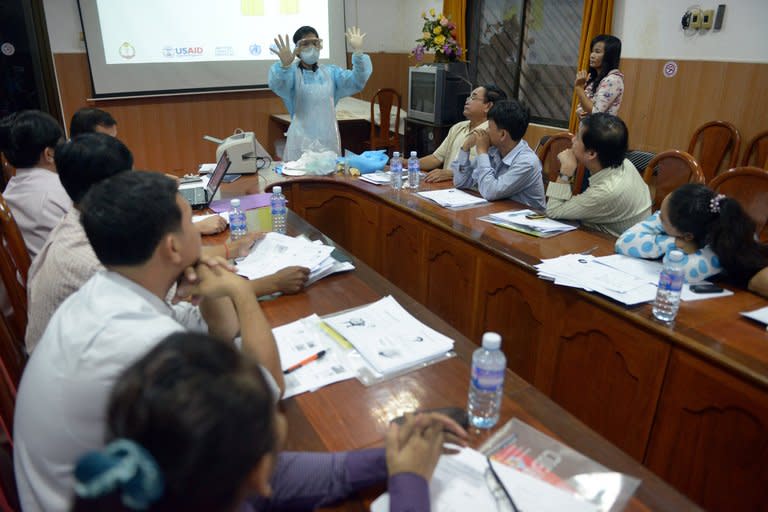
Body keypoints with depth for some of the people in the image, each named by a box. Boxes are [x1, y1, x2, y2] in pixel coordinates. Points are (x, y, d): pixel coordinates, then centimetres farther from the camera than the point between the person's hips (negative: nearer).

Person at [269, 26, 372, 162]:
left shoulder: (331, 71, 9)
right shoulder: (292, 73, -2)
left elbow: (357, 82, -6)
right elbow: (277, 85, -24)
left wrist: (358, 53, -22)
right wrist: (285, 65, -44)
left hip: (329, 141, 3)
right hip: (301, 143, -3)